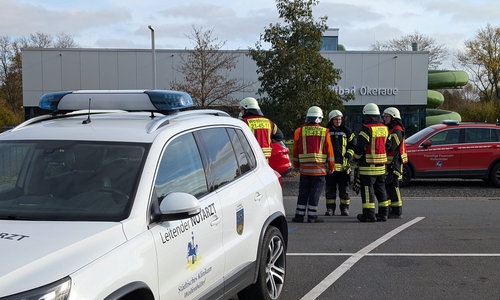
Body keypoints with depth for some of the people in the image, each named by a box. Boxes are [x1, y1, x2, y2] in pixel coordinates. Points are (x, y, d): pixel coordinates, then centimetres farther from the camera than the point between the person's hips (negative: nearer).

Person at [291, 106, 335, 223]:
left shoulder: (300, 131, 3)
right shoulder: (324, 132, -2)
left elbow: (295, 151, 8)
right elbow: (329, 151, 1)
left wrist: (296, 165, 19)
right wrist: (331, 167, 9)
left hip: (304, 168, 2)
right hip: (319, 168, -2)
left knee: (303, 192, 10)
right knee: (315, 192, 3)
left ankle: (299, 215, 10)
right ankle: (312, 216, 4)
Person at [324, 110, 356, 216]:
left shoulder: (347, 132, 7)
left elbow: (352, 145, 11)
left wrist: (348, 156, -2)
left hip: (343, 164, 0)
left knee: (344, 188, 4)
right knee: (330, 188, 3)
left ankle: (345, 208, 12)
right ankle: (330, 208, 10)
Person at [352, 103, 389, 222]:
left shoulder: (366, 129, -14)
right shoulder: (384, 128, 9)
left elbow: (360, 147, -17)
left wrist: (356, 159, -2)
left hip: (368, 165, -7)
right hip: (381, 164, 7)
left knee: (367, 189, -3)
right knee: (380, 189, 14)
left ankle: (369, 214, -5)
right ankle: (383, 213, 18)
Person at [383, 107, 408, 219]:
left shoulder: (397, 131, -12)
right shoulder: (389, 130, 20)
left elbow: (391, 146, -23)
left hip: (394, 163, -10)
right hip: (388, 163, 10)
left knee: (393, 187, -8)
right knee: (387, 187, 12)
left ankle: (397, 212, -4)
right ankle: (388, 210, 19)